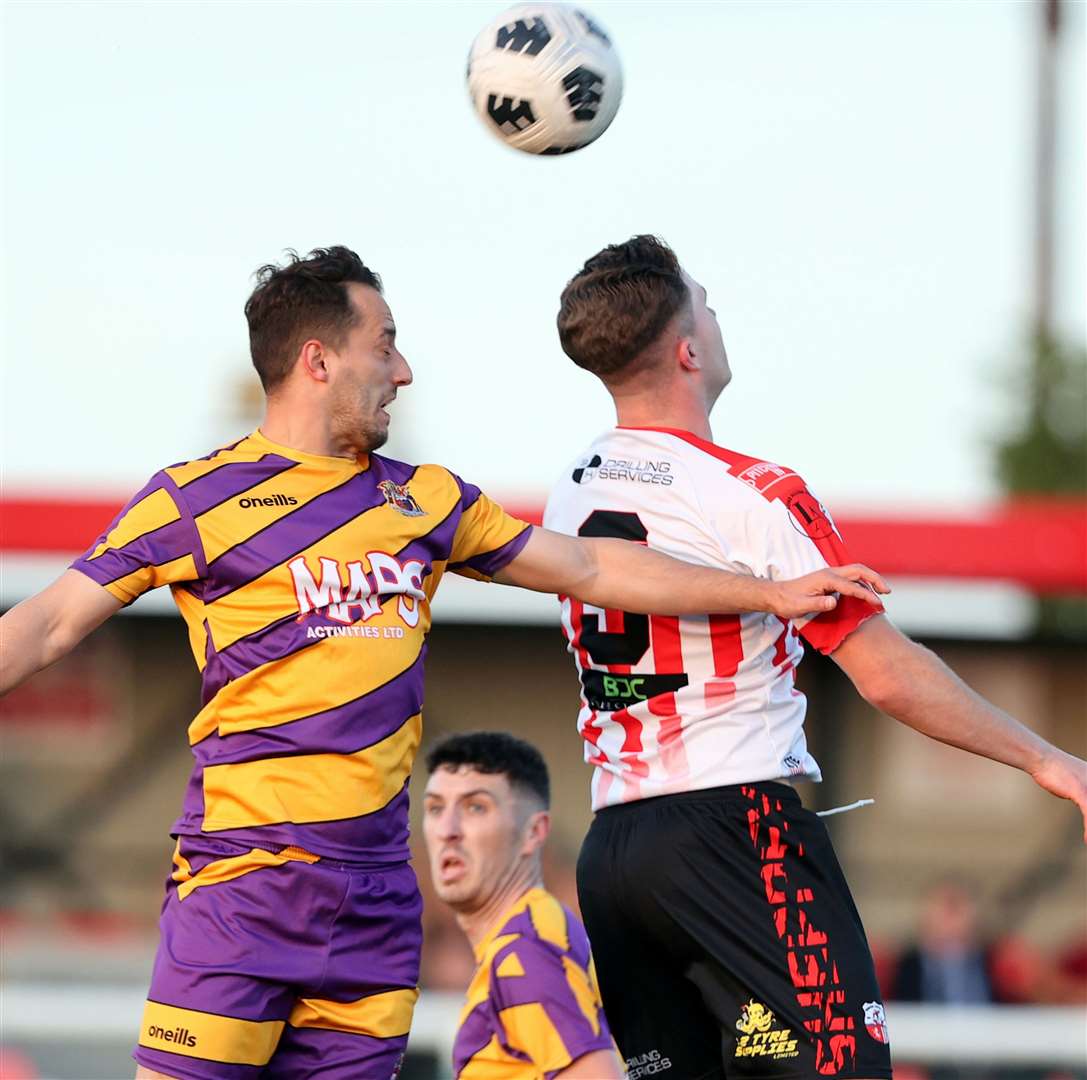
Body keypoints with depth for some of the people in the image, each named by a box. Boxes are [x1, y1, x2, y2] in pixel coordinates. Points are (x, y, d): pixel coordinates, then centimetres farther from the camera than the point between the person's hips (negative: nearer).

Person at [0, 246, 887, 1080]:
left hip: (376, 890, 5)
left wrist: (774, 593, 22)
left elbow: (590, 569, 22)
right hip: (241, 877, -5)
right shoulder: (194, 499, 1)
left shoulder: (426, 501, 16)